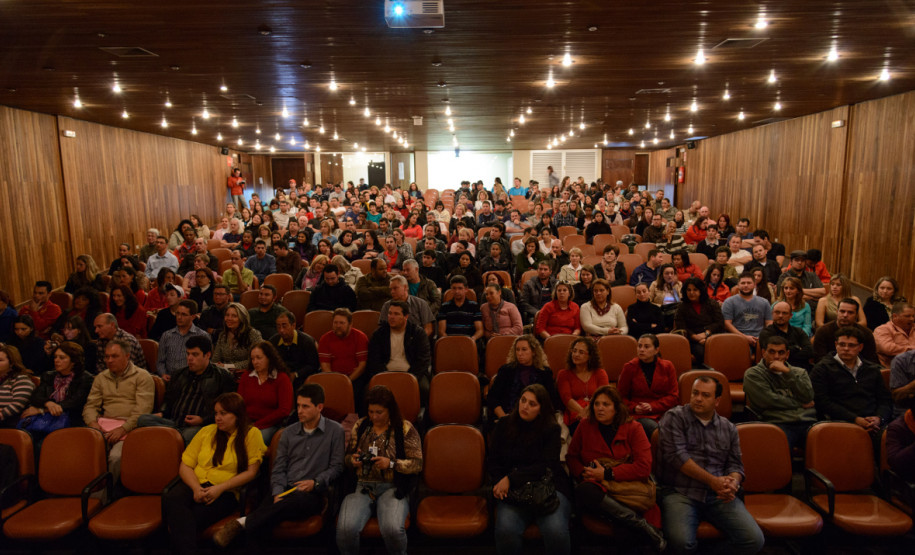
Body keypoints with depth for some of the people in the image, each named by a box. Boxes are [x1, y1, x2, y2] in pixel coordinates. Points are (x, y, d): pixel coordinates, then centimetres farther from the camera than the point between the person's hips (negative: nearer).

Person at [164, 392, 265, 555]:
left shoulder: (251, 434, 3)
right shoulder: (207, 431, 16)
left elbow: (251, 472, -2)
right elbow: (185, 466, 11)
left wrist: (220, 488, -14)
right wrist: (196, 488, -9)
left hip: (225, 492, -4)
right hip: (195, 485, 4)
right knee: (170, 499, -32)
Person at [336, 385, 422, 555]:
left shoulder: (405, 429, 1)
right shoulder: (360, 426, 12)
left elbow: (418, 464, -1)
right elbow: (347, 456, 20)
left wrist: (391, 464, -15)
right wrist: (353, 460, -4)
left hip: (392, 488, -2)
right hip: (363, 487, 3)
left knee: (392, 529, -32)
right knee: (345, 528, -27)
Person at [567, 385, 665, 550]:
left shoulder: (633, 428, 5)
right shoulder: (585, 426, 12)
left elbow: (644, 467, -5)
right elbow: (571, 457, 17)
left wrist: (607, 474, -11)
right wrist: (583, 473, -6)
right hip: (597, 487, 3)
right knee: (583, 491, -38)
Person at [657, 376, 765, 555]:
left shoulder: (728, 428, 17)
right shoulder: (675, 417, 2)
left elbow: (735, 464, 15)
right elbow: (676, 456, -8)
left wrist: (733, 483, -8)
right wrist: (712, 480, -11)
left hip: (718, 495, 4)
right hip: (680, 492, -4)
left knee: (754, 540, -18)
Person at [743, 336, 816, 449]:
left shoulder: (799, 372, 26)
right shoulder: (753, 374, 12)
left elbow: (808, 397, 6)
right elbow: (769, 400, -1)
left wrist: (787, 372, -2)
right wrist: (800, 405, 8)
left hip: (807, 422, 5)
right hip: (778, 423, -4)